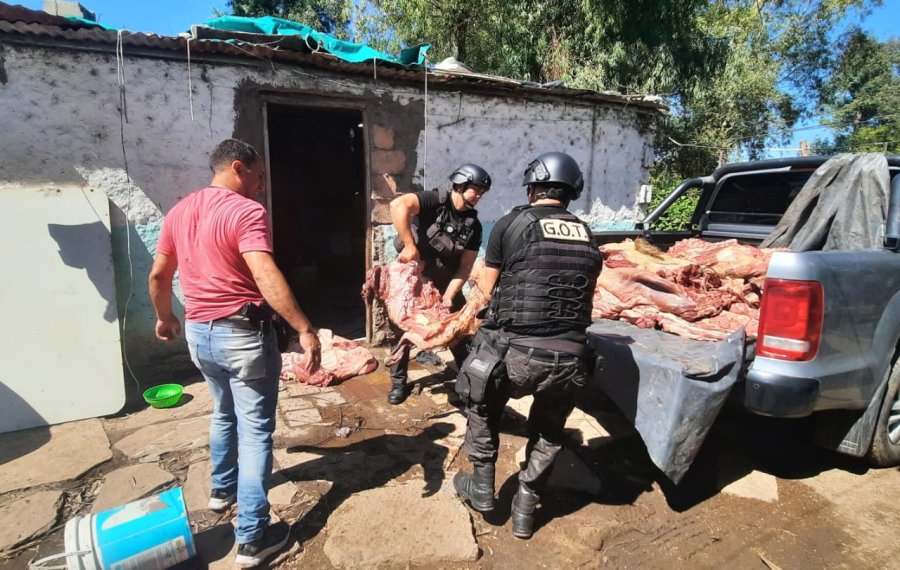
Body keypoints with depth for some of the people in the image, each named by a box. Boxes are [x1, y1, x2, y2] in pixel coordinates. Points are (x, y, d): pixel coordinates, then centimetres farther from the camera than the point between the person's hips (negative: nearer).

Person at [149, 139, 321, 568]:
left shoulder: (179, 211, 9)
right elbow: (265, 276, -30)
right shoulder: (246, 211, -16)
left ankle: (223, 489, 47)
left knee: (224, 413, 29)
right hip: (242, 333, -8)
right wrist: (305, 330, -30)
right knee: (255, 431, 1)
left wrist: (165, 319, 30)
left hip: (199, 332, 8)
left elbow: (158, 275, 15)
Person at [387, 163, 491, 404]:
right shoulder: (435, 202, -20)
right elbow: (398, 205, -38)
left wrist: (449, 295, -21)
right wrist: (409, 245, -39)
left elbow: (465, 266, -9)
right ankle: (398, 382, 17)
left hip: (445, 281, 3)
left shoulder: (473, 226, -7)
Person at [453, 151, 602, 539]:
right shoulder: (586, 237, 12)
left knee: (482, 406, 27)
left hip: (516, 352, -3)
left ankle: (481, 488, 36)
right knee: (549, 432, 28)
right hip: (570, 356, 4)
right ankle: (525, 509, 38)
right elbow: (585, 296, 15)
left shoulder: (511, 224, 1)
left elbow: (487, 289, 9)